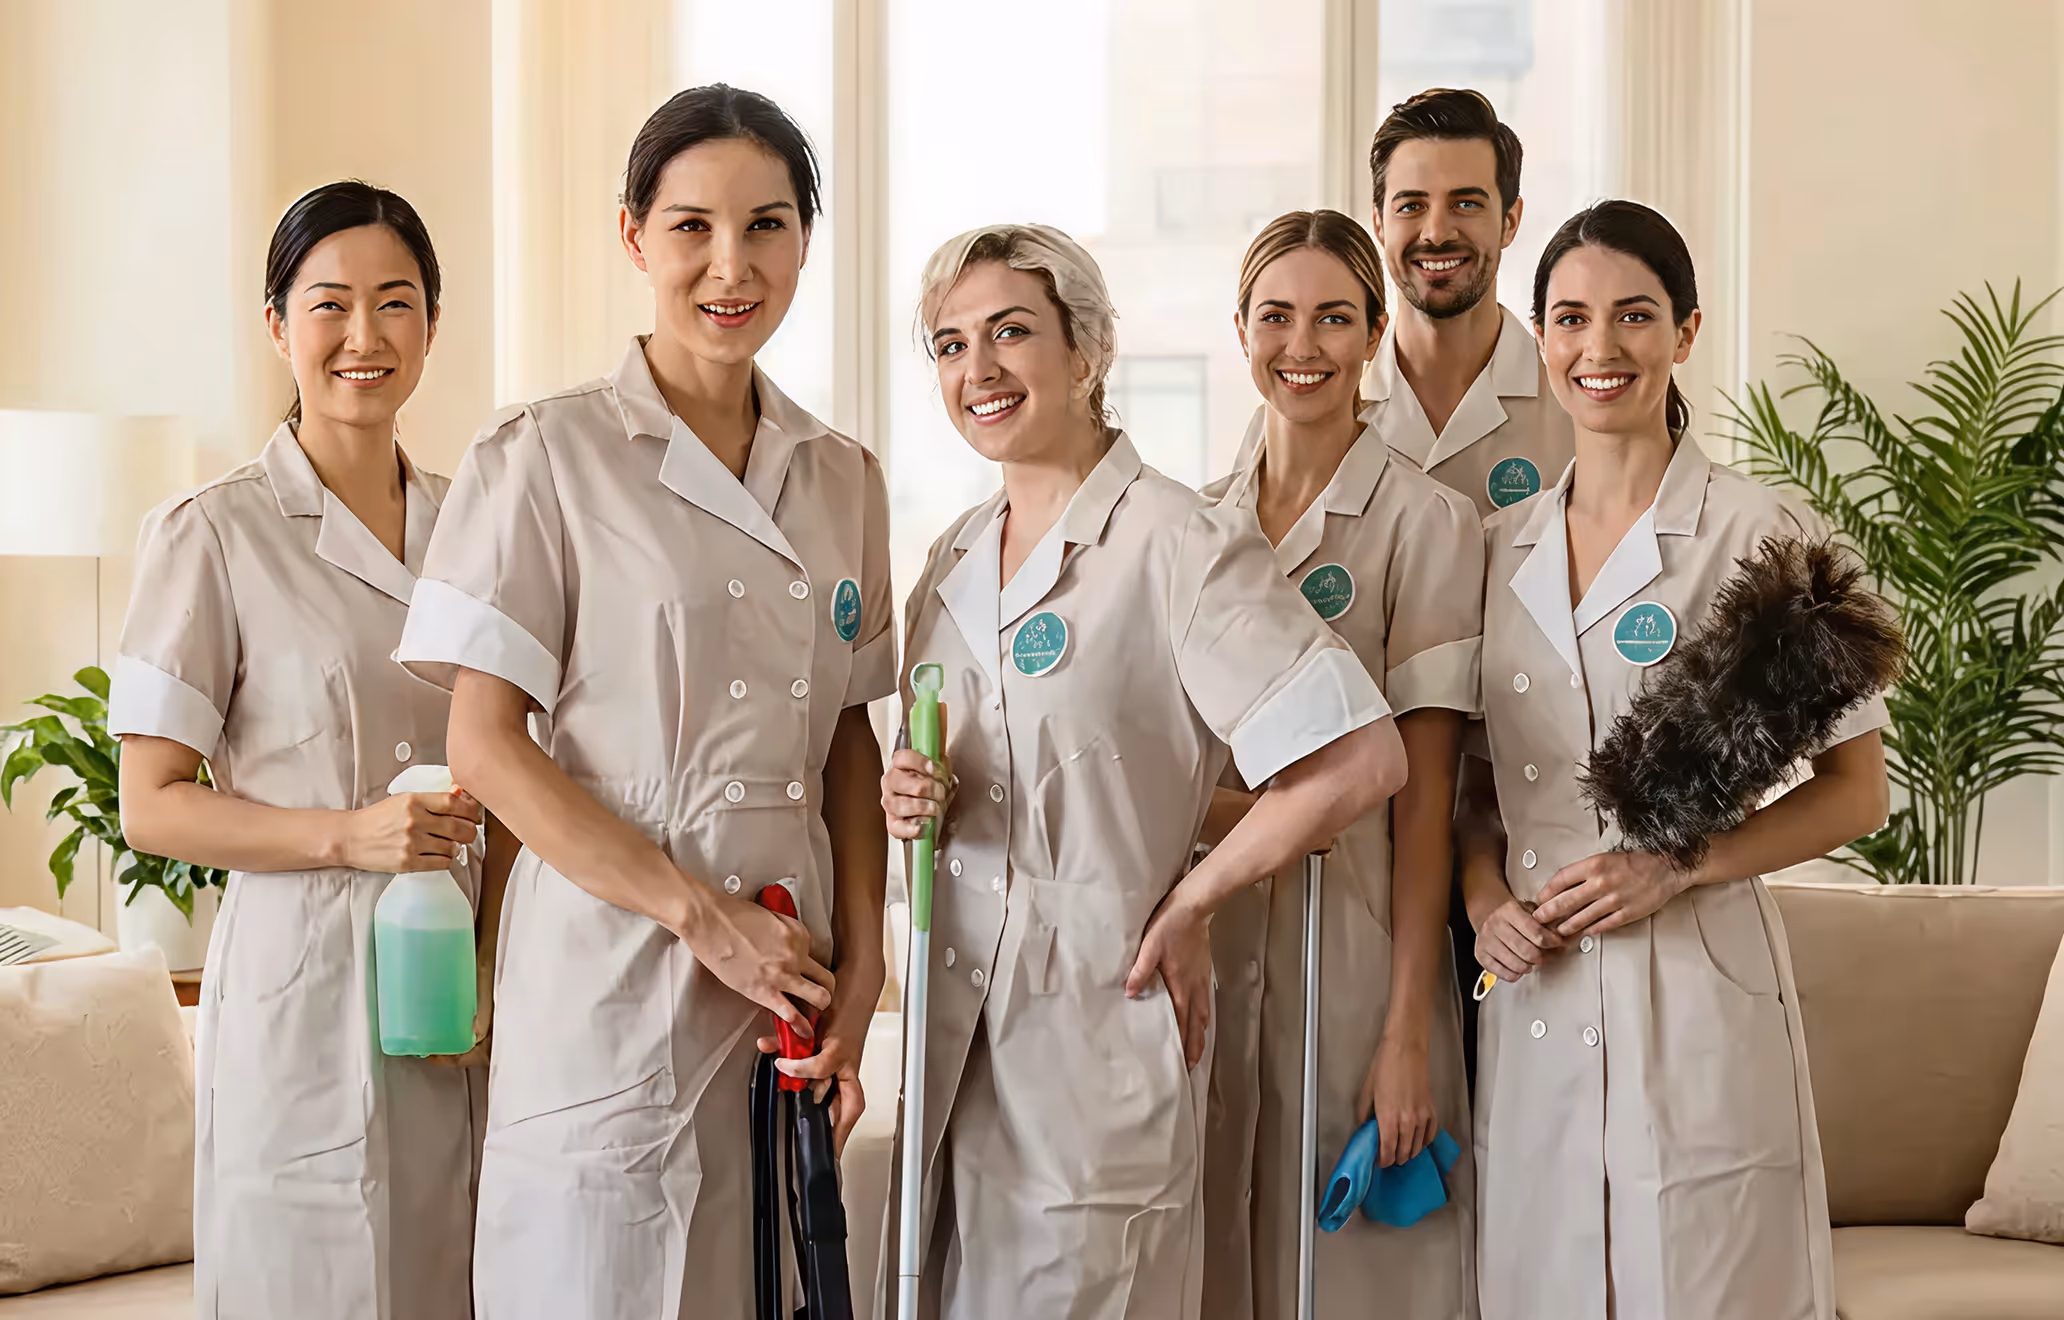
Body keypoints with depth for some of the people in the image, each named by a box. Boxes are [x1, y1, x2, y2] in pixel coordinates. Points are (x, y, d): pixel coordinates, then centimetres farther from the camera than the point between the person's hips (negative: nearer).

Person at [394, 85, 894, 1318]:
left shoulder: (842, 478, 11)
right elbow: (486, 744, -8)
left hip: (791, 981, 5)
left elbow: (848, 738, 13)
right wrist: (698, 913, -14)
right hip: (615, 977, -5)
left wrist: (861, 965, 0)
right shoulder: (547, 454, -4)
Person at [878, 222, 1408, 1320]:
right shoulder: (956, 559, 11)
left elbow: (1362, 761, -18)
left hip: (1098, 1025, -6)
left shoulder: (1180, 546, -12)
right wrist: (910, 803, 0)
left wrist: (1188, 905, -9)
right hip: (952, 1024, 6)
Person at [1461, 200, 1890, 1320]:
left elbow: (1856, 791, -2)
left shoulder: (1761, 534, -3)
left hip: (1699, 992, -4)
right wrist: (1486, 900, -1)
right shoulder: (1502, 545, 11)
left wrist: (1675, 867, -13)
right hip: (1537, 1000, 4)